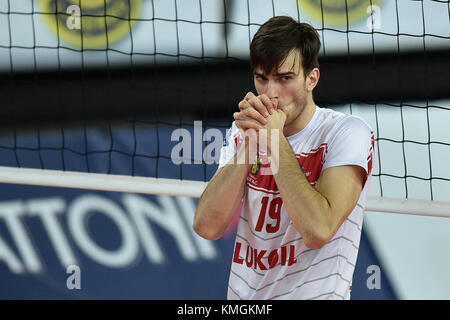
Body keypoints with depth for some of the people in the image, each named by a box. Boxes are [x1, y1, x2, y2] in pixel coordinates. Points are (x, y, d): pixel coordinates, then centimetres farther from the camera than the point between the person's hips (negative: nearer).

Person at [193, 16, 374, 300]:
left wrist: (274, 138, -12)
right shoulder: (241, 133, 8)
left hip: (314, 294, -4)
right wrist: (249, 143, -9)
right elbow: (207, 227, -3)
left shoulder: (348, 132, -5)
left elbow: (317, 231, -18)